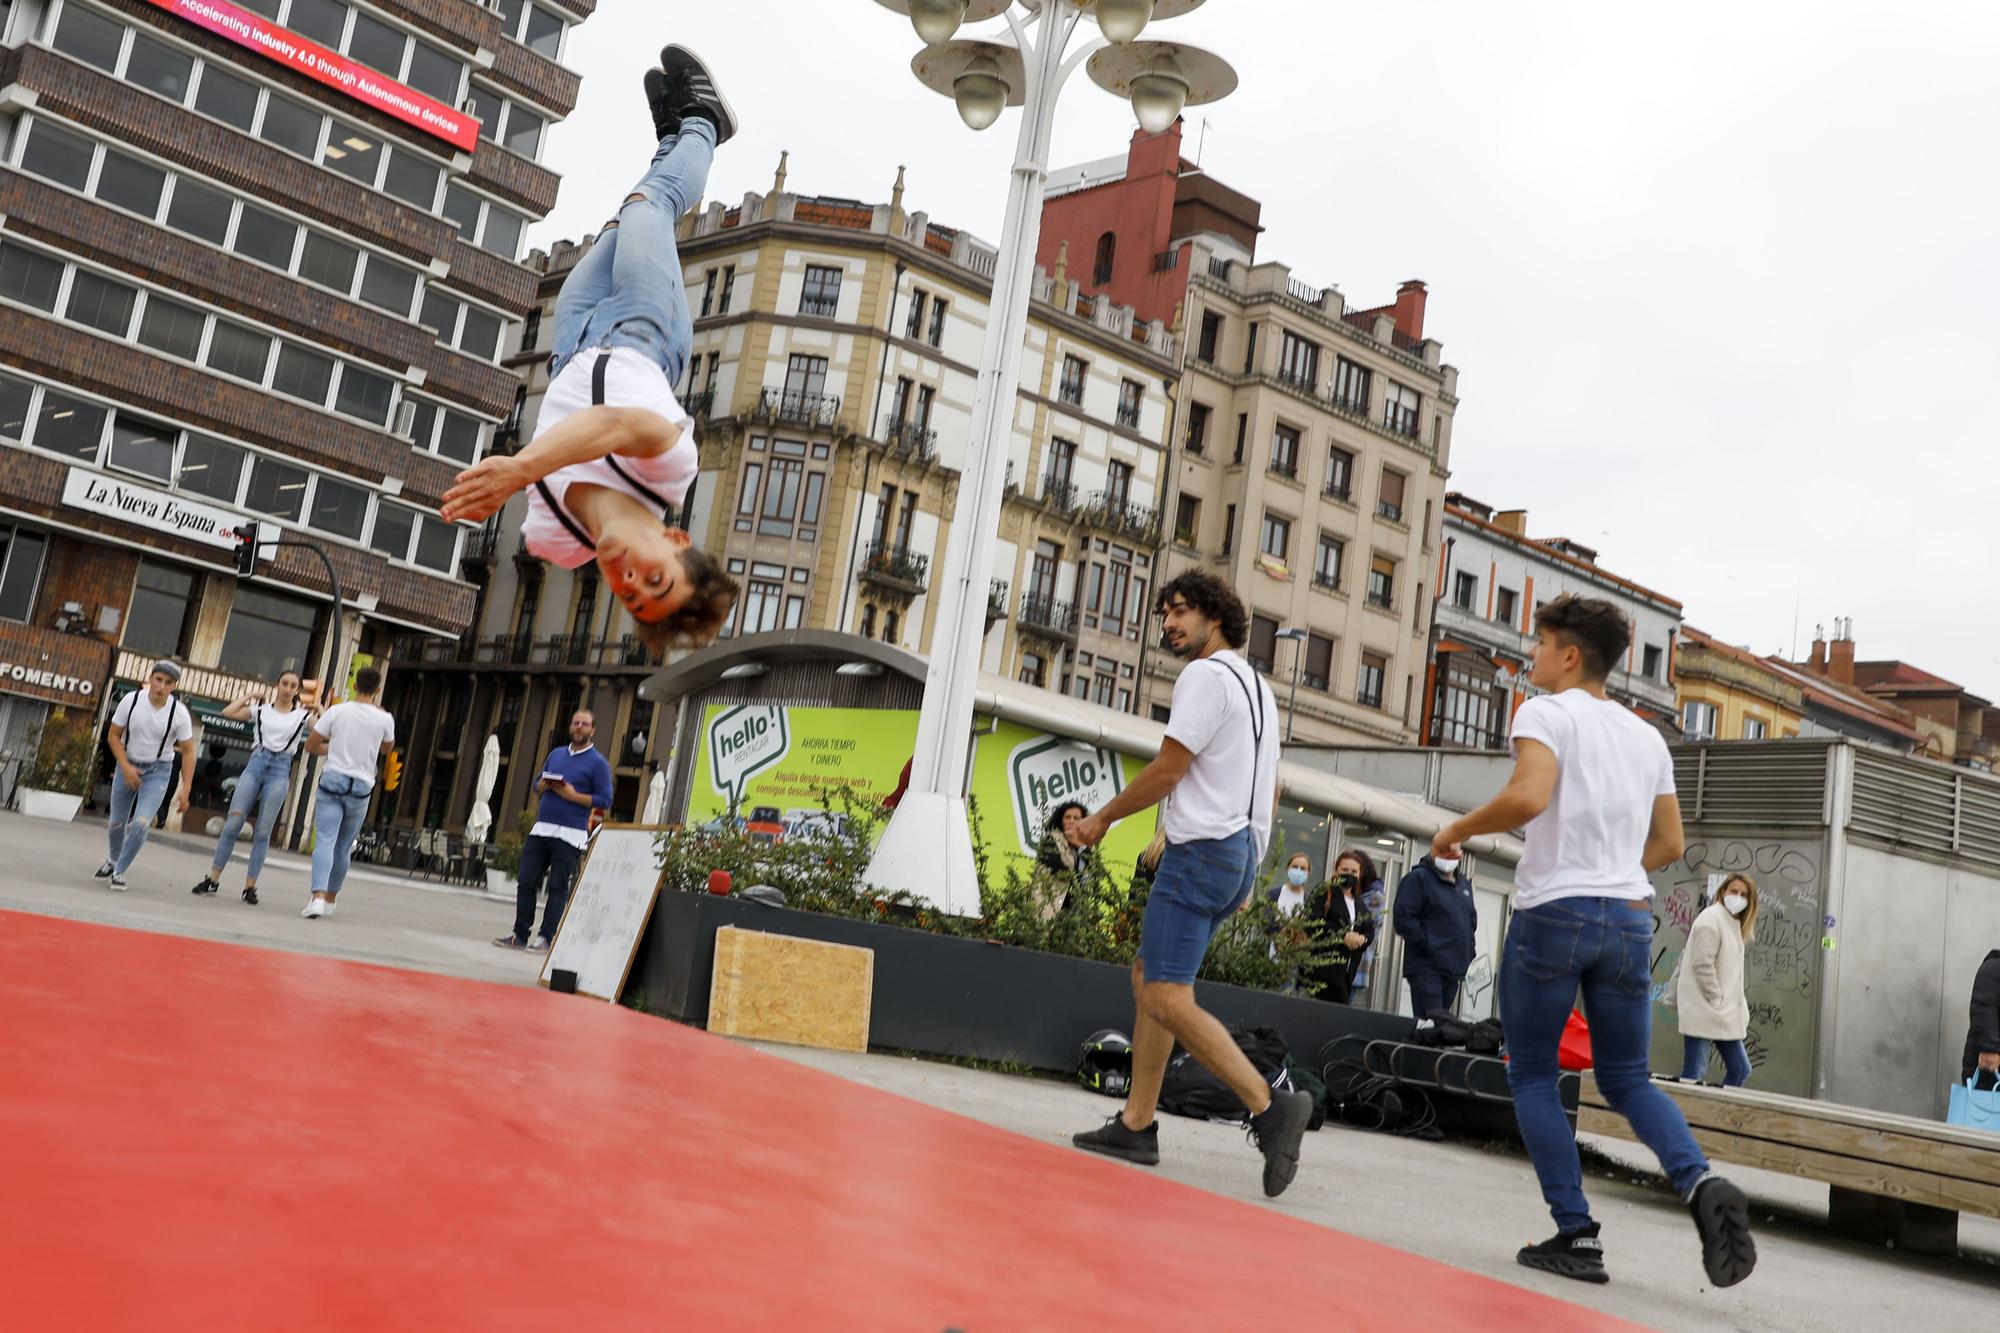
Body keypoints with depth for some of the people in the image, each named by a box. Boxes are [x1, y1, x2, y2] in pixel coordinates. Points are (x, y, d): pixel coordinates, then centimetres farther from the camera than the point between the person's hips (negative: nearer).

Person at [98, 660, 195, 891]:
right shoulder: (131, 700, -14)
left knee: (141, 824, -17)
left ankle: (119, 871, 5)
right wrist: (126, 768, -15)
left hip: (158, 770, -2)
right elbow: (114, 736, -3)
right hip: (128, 764, 2)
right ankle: (113, 859, 44)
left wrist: (185, 790, -11)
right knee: (117, 823, 12)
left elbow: (188, 752, -8)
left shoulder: (179, 712, -17)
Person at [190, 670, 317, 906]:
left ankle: (250, 886, 4)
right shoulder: (261, 710, 11)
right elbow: (228, 712, 1)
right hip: (255, 764, 1)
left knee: (263, 832, -1)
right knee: (232, 824, -2)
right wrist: (250, 695, 6)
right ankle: (213, 879, 6)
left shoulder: (303, 715, 8)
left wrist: (319, 709, -7)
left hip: (280, 771, -1)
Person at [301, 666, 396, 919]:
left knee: (325, 841, -7)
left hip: (333, 780, -1)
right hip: (361, 787, 1)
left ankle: (318, 897, -24)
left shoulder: (336, 711, -3)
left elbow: (310, 746, 1)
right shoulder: (385, 719, -1)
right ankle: (330, 899, 25)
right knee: (344, 847, 14)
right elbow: (387, 749, 20)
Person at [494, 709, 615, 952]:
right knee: (526, 881, 4)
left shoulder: (598, 763, -2)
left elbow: (605, 800, -7)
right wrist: (543, 785, -2)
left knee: (558, 887, -3)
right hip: (541, 829, 6)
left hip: (570, 835, -5)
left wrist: (573, 795, -16)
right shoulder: (556, 754, 16)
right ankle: (520, 933, 12)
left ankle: (546, 938, 1)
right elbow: (538, 784, 21)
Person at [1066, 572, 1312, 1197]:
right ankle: (1136, 1125, 14)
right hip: (1242, 853, 10)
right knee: (1148, 977, 13)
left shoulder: (1206, 675, -10)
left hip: (1202, 852, -10)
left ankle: (1270, 1107, -20)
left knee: (1167, 996, -14)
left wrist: (1102, 818, 0)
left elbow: (1166, 771, -13)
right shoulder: (1256, 685, 20)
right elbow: (1269, 792, 26)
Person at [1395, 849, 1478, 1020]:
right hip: (1426, 967, -7)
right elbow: (1404, 917, -14)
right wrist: (1429, 946, -16)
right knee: (1428, 1022, -13)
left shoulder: (1464, 883, 18)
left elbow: (1472, 918, 27)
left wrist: (1468, 952, 13)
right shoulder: (1418, 878, -6)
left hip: (1454, 967, 7)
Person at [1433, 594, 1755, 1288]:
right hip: (1630, 918, 6)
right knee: (1627, 1077, 15)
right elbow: (1669, 844, 19)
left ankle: (1577, 1235, 3)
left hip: (1552, 913, -6)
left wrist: (1458, 828, -7)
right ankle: (1701, 1183, -10)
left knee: (1532, 1077, 8)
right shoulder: (1646, 735, 17)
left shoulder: (1546, 712, -3)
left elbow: (1527, 796, -21)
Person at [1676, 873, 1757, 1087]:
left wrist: (1738, 1006, 11)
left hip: (1724, 1015, 9)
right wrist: (1717, 1001, -16)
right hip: (1704, 1011, -9)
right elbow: (1702, 964, -19)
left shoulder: (1733, 923, 16)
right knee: (1694, 1071, -8)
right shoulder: (1711, 918, -11)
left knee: (1740, 1069, 9)